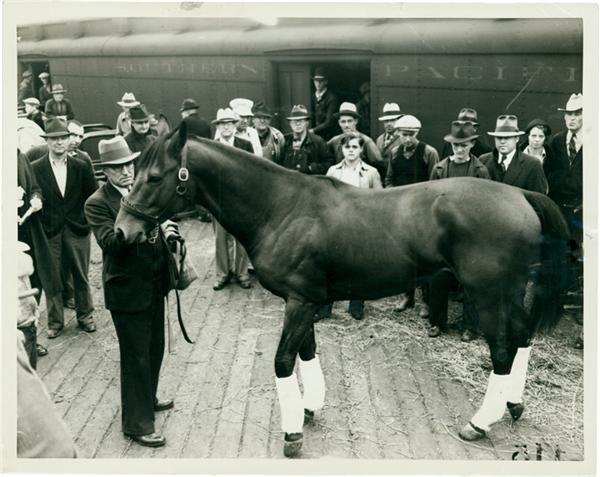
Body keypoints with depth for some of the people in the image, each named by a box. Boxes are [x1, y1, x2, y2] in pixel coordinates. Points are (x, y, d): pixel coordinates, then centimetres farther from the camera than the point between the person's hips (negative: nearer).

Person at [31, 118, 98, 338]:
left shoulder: (81, 167, 0)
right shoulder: (35, 169, -4)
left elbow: (93, 196, 6)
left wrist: (87, 220, 0)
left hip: (77, 229, 1)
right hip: (49, 231, -1)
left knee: (81, 276, 12)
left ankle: (85, 316, 29)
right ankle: (55, 321, 21)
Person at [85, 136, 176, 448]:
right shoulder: (97, 203, -13)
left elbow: (162, 226, 15)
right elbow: (110, 242, -25)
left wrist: (167, 231, -8)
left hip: (154, 284, 7)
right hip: (127, 290, -7)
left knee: (155, 348, 21)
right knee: (136, 356, 3)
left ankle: (148, 399, 44)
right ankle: (137, 424, 16)